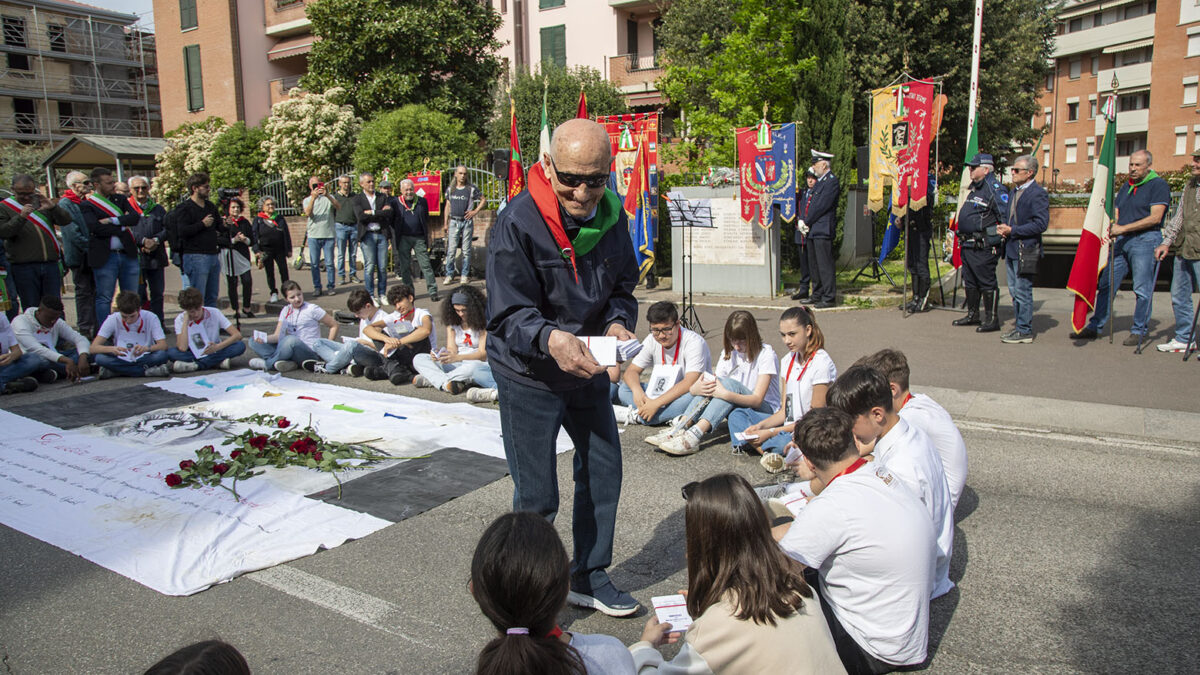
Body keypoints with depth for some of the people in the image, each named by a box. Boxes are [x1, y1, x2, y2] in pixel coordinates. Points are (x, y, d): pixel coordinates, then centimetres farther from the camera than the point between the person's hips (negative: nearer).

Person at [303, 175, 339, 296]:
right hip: (313, 236, 1)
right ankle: (317, 287, 8)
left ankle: (330, 287, 6)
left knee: (329, 263, -1)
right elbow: (307, 213, -8)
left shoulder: (329, 197, 11)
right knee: (314, 263, 1)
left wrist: (327, 195, -24)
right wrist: (313, 198, -19)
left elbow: (338, 206, -10)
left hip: (329, 235, -1)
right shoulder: (307, 200, 12)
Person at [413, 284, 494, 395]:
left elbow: (483, 354, -14)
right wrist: (439, 356, -25)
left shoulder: (483, 321, -7)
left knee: (473, 367, -42)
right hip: (456, 365, 5)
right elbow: (451, 348, -1)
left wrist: (457, 357, -29)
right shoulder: (452, 322, 7)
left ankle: (430, 379, -24)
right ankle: (445, 383, -35)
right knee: (418, 359, -12)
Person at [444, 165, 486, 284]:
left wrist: (475, 211, -2)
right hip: (454, 222, 2)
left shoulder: (472, 188, 1)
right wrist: (446, 223, 11)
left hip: (467, 222, -2)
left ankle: (465, 275, 9)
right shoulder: (450, 189, 9)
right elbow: (447, 206, 15)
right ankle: (449, 275, 3)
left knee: (466, 250, 1)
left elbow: (483, 200, 10)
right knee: (451, 250, -2)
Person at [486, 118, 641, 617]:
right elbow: (507, 315, -25)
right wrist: (551, 339, -45)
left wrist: (618, 324, -17)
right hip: (528, 375, -6)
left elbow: (622, 288, 5)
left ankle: (590, 578, 37)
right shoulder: (517, 223, -24)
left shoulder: (611, 216, -5)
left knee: (603, 472, 16)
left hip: (587, 368, 7)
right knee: (536, 498, 1)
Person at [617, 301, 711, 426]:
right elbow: (632, 370, -2)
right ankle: (672, 418, -27)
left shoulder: (694, 342, -22)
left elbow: (689, 383, -31)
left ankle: (637, 416, -27)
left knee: (693, 397, -41)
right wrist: (637, 391, -27)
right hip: (662, 391, 5)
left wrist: (656, 403, -36)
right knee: (624, 389, -14)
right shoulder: (651, 340, -4)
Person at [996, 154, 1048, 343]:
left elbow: (1041, 224, -20)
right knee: (1014, 291, 15)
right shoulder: (1015, 191, 15)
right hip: (1012, 249, 9)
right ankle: (1020, 326, 25)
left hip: (1026, 251, -9)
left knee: (1023, 291, -4)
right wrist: (1003, 227, 5)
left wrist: (1012, 230, -19)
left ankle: (1025, 331, 4)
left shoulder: (1038, 194, -13)